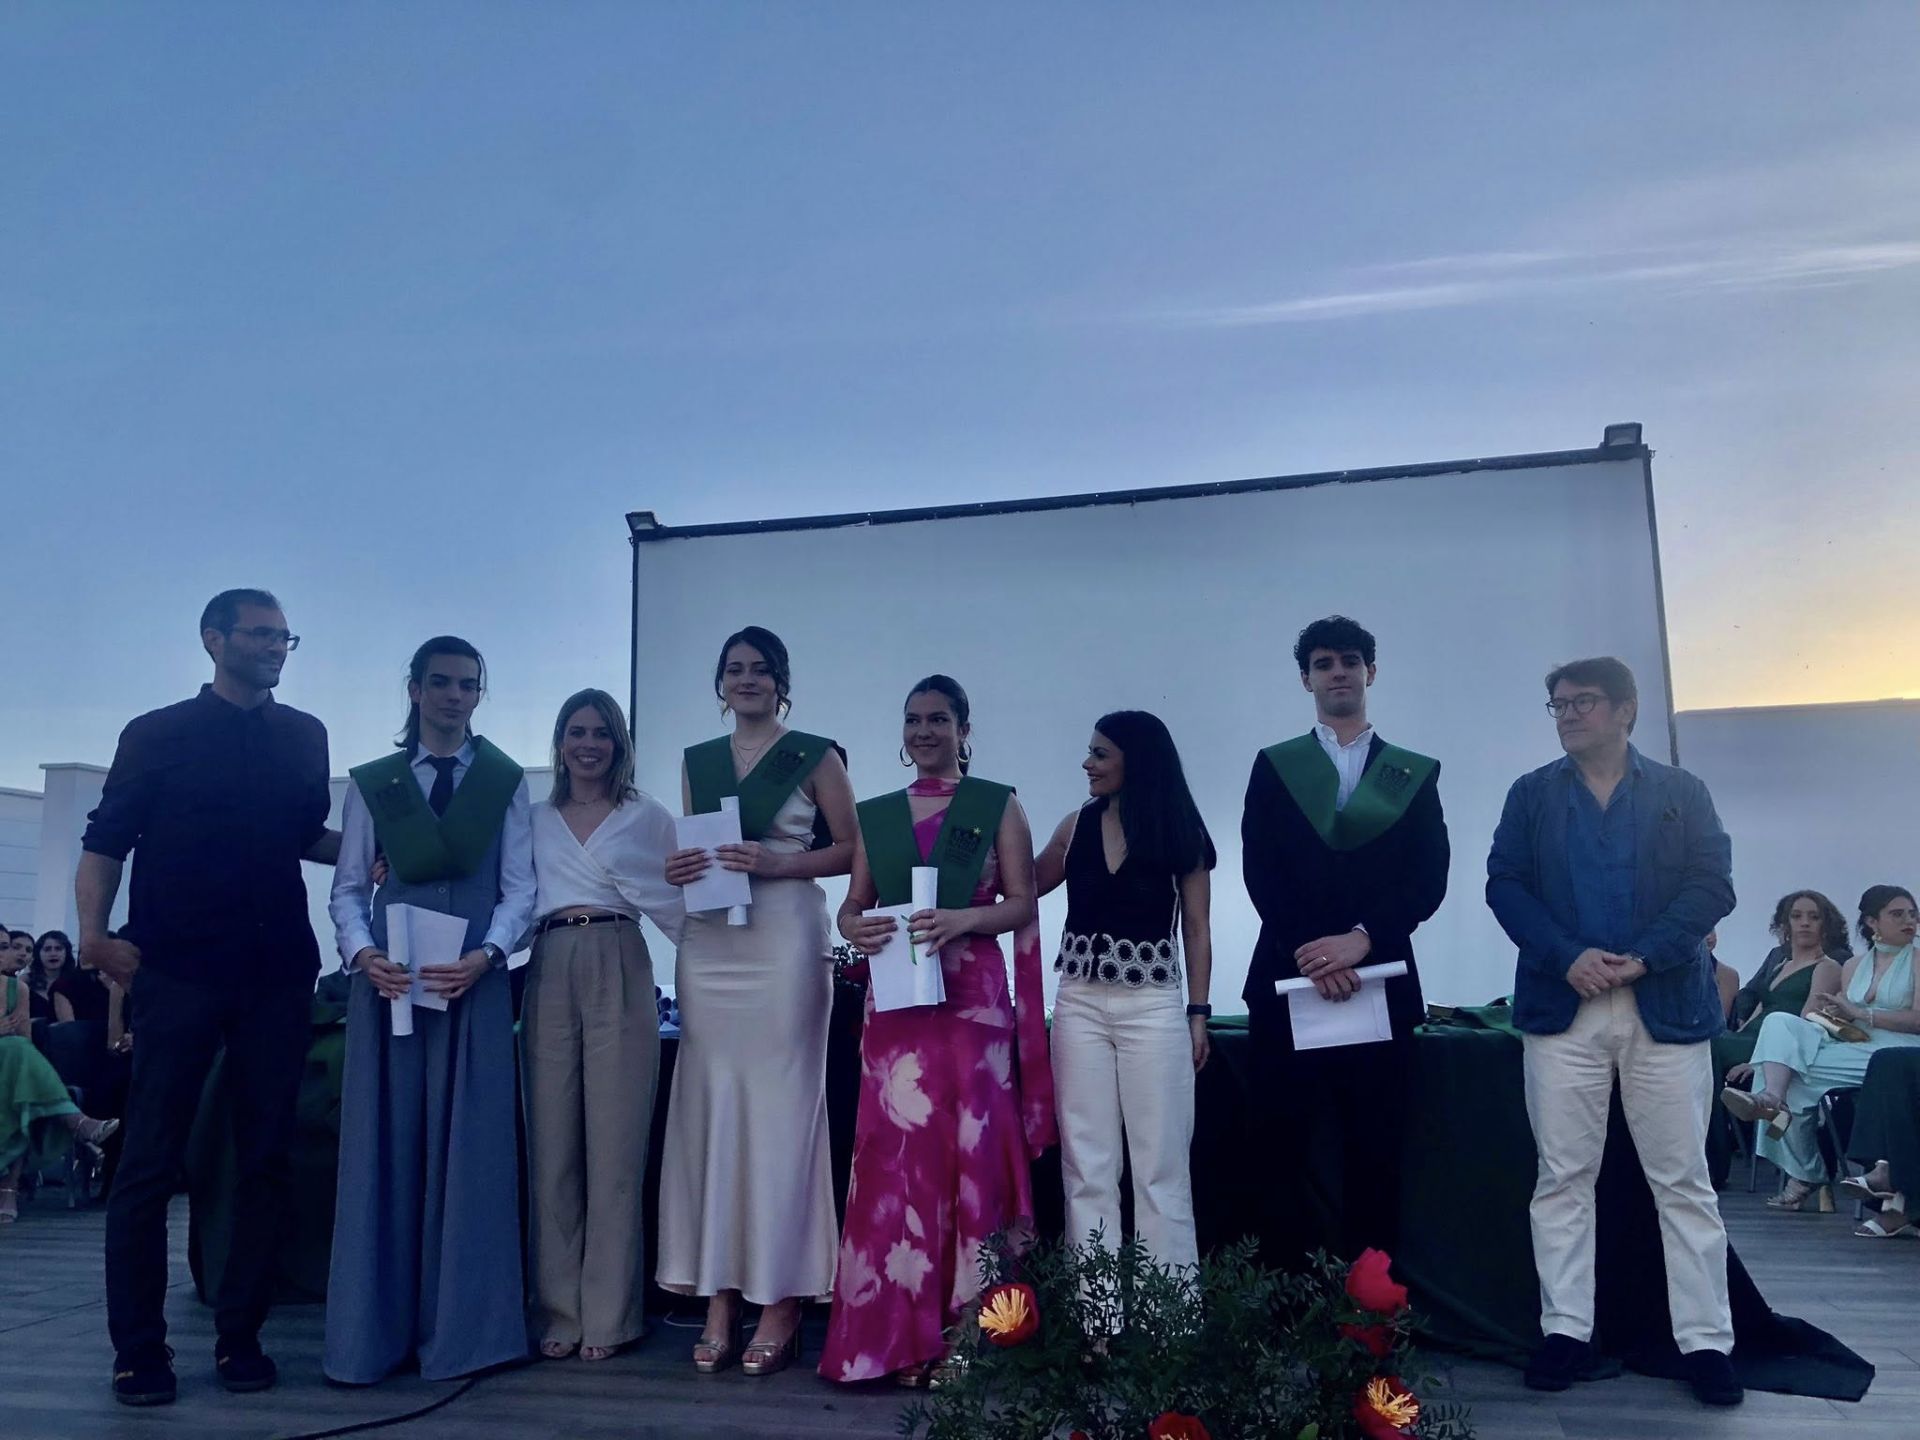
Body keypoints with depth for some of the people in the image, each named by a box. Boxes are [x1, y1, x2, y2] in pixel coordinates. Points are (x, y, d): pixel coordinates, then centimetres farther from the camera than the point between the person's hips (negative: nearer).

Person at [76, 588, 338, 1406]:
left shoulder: (304, 737, 11)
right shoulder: (157, 736, 2)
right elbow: (105, 842, -1)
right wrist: (96, 933, -16)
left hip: (278, 974, 3)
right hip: (180, 972, -3)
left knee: (264, 1158, 5)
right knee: (149, 1163, 0)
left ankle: (240, 1336, 15)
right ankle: (139, 1350, 10)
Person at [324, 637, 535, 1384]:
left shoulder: (506, 781, 7)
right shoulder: (372, 782, 10)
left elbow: (520, 886, 2)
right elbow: (348, 887, 7)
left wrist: (485, 954, -15)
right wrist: (363, 953, -12)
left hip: (474, 976, -1)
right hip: (388, 974, 1)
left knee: (469, 1146, 0)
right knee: (383, 1144, 2)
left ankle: (458, 1329, 8)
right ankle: (372, 1333, 10)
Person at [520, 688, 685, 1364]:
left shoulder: (648, 816, 10)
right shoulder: (535, 819, 17)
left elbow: (670, 904, 7)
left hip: (619, 972, -2)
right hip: (549, 975, 2)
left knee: (615, 1144, -1)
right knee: (552, 1144, 3)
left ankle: (607, 1315, 7)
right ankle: (558, 1310, 12)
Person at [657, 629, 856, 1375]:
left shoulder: (815, 756, 3)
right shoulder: (697, 760, 15)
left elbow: (852, 849, 0)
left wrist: (775, 863, -13)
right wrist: (678, 869, -3)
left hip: (784, 943, -4)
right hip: (708, 946, 4)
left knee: (779, 1107, -4)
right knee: (711, 1108, 2)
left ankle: (780, 1302, 5)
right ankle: (719, 1299, 10)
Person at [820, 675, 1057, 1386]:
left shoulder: (998, 806, 6)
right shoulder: (876, 814, 15)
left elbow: (1022, 905, 1)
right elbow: (852, 905, 14)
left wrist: (962, 919, -17)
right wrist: (856, 928, -8)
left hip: (973, 1001, -3)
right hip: (896, 1004, 3)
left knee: (972, 1153, -4)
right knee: (895, 1157, 0)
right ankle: (899, 1334, 7)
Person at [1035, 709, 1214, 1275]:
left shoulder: (1180, 834, -1)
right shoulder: (1076, 827, 6)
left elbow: (1196, 931, 1)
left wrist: (1198, 1014, -3)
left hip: (1153, 1008, -2)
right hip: (1080, 1005, 3)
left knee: (1160, 1163, 2)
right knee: (1086, 1163, 5)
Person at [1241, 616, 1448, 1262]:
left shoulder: (1415, 773, 12)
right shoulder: (1274, 767, 10)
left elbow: (1429, 878, 1)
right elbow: (1261, 873, 1)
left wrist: (1360, 938, -13)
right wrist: (1308, 953, -12)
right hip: (1288, 981, 0)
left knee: (1375, 1153, 3)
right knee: (1293, 1152, 1)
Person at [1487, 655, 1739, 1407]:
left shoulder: (1681, 792, 7)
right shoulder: (1531, 794, 10)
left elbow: (1713, 885, -3)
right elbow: (1503, 885, 0)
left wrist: (1643, 957, -15)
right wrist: (1567, 957, -14)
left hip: (1666, 1004, -1)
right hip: (1561, 1007, 1)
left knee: (1683, 1179, 4)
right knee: (1562, 1176, 4)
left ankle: (1706, 1342, 12)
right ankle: (1566, 1333, 12)